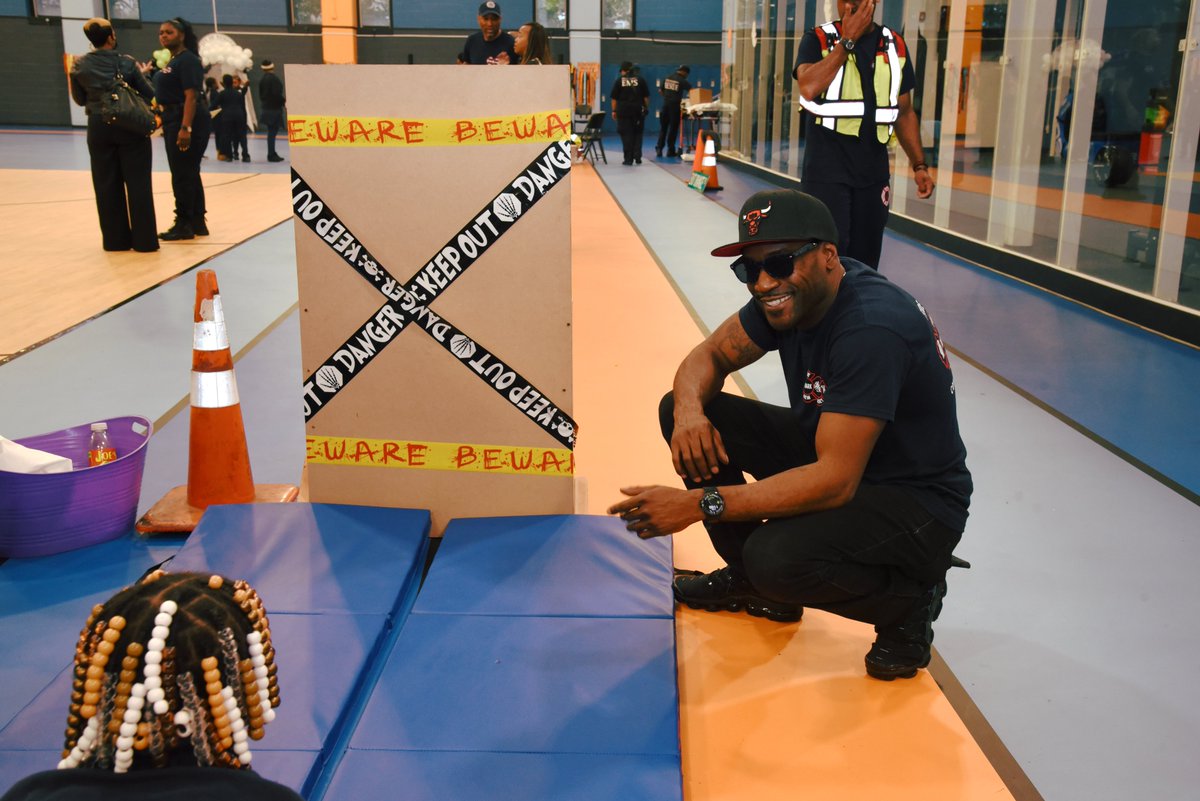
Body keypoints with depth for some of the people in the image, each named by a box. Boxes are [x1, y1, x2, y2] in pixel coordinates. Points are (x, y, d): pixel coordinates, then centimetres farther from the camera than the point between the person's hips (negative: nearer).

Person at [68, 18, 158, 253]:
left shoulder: (79, 65, 0)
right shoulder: (127, 63, -6)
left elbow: (79, 99, 8)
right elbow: (148, 94, -2)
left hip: (99, 128, 2)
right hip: (130, 126, -2)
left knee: (107, 184, 9)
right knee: (138, 182, 1)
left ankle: (115, 239, 12)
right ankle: (144, 239, 0)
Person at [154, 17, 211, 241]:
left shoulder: (187, 60, -13)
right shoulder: (172, 61, 17)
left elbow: (191, 97, -21)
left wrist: (185, 128, -28)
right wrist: (167, 125, 19)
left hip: (188, 121, -10)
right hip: (174, 121, 10)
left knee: (182, 174, -6)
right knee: (188, 174, 13)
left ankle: (184, 225, 0)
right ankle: (197, 223, 19)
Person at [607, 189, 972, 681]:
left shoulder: (871, 327, -31)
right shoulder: (791, 293, -6)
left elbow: (835, 482, -35)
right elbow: (709, 356, 5)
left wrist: (701, 503, -36)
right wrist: (689, 409, -20)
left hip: (916, 503, -8)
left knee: (777, 557, -36)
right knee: (687, 411, -3)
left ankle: (909, 601, -2)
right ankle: (751, 582, 12)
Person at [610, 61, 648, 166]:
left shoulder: (619, 80, 0)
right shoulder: (640, 79, 4)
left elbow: (614, 98, 0)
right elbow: (646, 96, 4)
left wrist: (614, 111, 6)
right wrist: (646, 107, 13)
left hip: (623, 111, -1)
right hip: (638, 110, 1)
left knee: (626, 135, 2)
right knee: (637, 134, 12)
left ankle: (628, 159, 0)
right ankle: (637, 157, 3)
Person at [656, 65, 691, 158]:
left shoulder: (667, 78, 7)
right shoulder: (682, 81, -8)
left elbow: (660, 91, 13)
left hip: (665, 105, 4)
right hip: (675, 106, -4)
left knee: (663, 127, 11)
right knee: (673, 128, 3)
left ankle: (659, 148, 6)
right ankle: (670, 150, 5)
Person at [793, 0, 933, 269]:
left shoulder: (895, 45, 9)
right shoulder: (817, 39, -2)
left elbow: (904, 112, 15)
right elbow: (809, 89, -22)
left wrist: (919, 165, 8)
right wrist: (848, 40, -15)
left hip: (874, 172, 4)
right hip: (826, 169, -4)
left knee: (865, 261, 8)